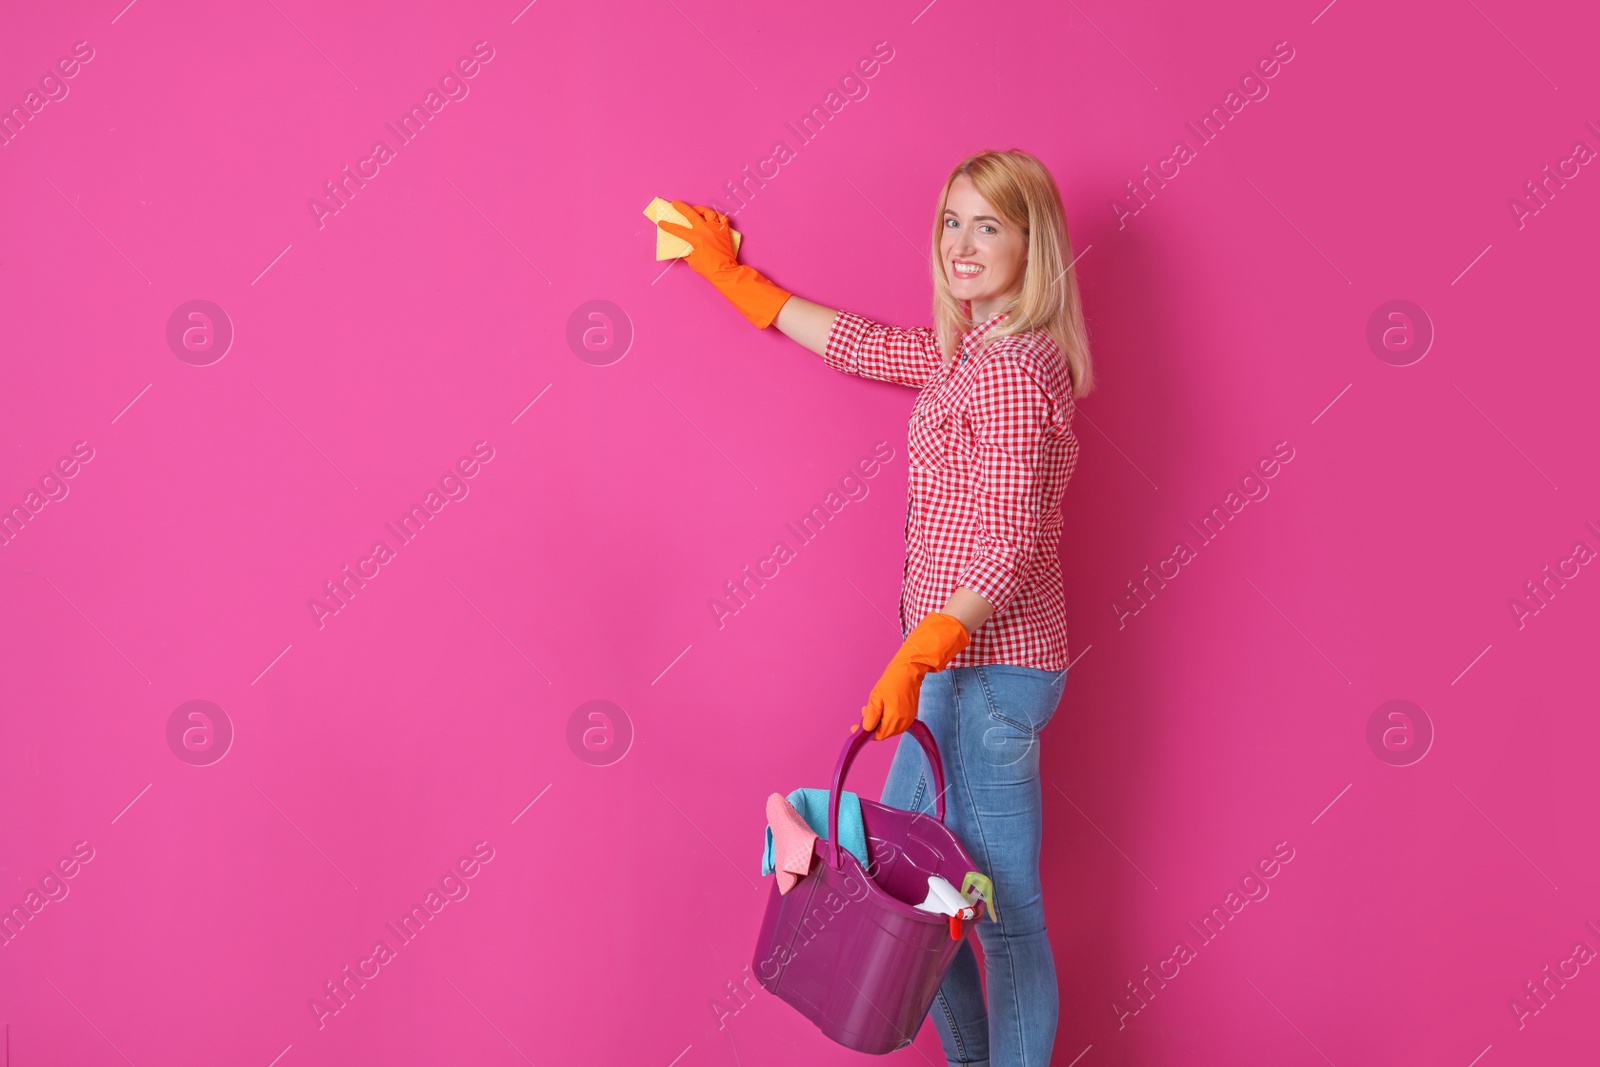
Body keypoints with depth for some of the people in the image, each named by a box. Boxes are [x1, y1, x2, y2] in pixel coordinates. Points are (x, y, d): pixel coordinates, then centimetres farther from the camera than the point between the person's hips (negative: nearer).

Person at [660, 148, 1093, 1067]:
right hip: (961, 661, 10)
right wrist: (729, 273, 31)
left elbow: (1012, 549, -21)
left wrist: (914, 661, -23)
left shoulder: (1013, 370, -17)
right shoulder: (963, 351, 11)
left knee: (1005, 912, 0)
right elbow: (848, 340, 24)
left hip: (990, 664, -10)